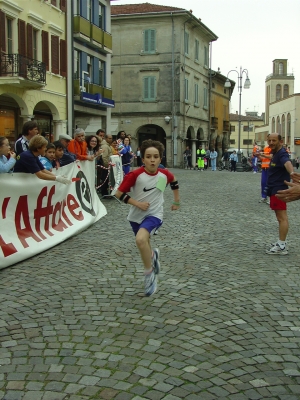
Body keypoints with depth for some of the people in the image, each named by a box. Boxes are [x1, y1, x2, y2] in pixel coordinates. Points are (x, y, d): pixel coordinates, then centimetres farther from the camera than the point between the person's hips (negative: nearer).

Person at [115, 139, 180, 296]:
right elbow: (119, 193, -13)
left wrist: (177, 201, 19)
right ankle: (153, 255, 59)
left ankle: (149, 274, -10)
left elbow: (174, 182, 14)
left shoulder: (164, 174, -10)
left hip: (154, 215, -2)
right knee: (143, 243, 21)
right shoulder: (135, 175, -18)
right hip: (136, 216, 2)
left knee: (141, 239, -29)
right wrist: (137, 203, -20)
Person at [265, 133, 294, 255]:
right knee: (280, 217, 16)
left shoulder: (282, 154, -16)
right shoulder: (275, 153, 15)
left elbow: (287, 163, -40)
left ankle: (282, 247, -9)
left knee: (282, 218, -9)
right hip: (274, 189, 11)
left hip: (278, 190, -11)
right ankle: (281, 242, 26)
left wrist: (291, 173, -63)